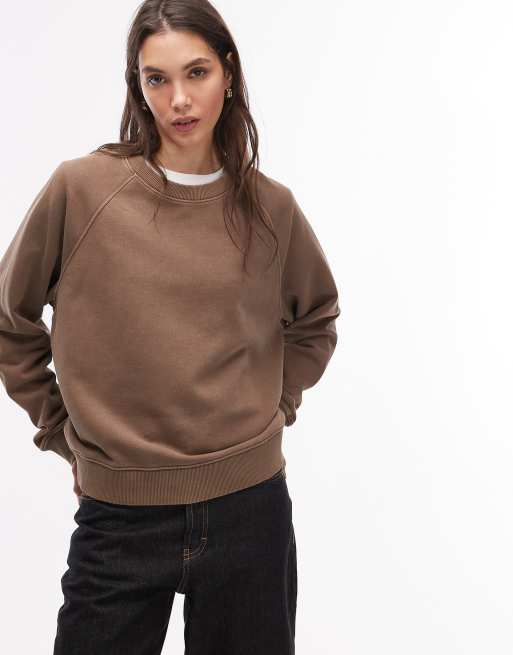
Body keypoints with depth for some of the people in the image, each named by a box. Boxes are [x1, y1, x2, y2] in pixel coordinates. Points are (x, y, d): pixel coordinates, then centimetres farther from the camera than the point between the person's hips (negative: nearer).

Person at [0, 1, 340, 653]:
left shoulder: (270, 206, 0)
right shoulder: (81, 188, -7)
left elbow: (316, 318, 18)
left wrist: (275, 406, 8)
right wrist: (63, 432, 3)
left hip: (251, 506, 2)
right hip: (120, 514, -2)